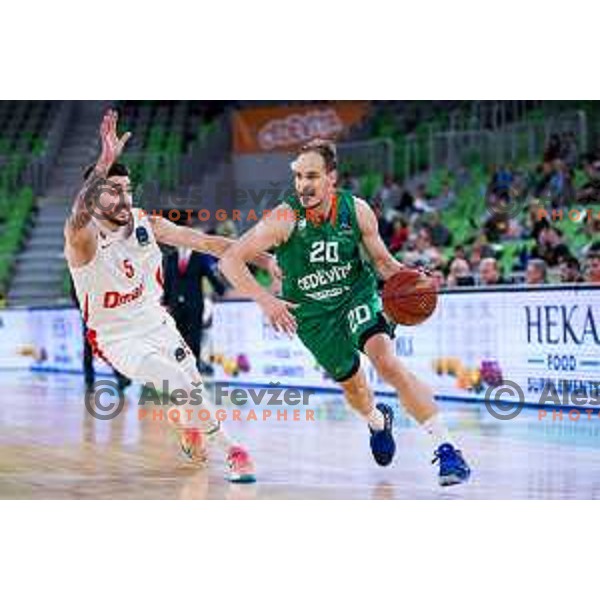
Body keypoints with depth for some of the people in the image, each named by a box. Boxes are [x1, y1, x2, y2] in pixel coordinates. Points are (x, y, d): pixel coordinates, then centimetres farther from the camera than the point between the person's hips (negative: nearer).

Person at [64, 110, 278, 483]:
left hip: (156, 322, 6)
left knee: (191, 388, 11)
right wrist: (105, 162, -67)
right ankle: (232, 451, -7)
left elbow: (205, 242, -4)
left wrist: (262, 259, -9)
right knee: (179, 384, -22)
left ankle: (189, 433, 45)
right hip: (118, 338, -5)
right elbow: (79, 220, -53)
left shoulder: (146, 223, -10)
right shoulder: (83, 240, -27)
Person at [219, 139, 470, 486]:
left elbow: (382, 259, 0)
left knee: (387, 361, -25)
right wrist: (266, 301, -39)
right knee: (352, 384, 14)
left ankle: (446, 448, -27)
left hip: (357, 295, -1)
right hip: (312, 313, 1)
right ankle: (378, 421, 52)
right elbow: (230, 261, -25)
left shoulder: (356, 210, -16)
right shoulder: (285, 219, -24)